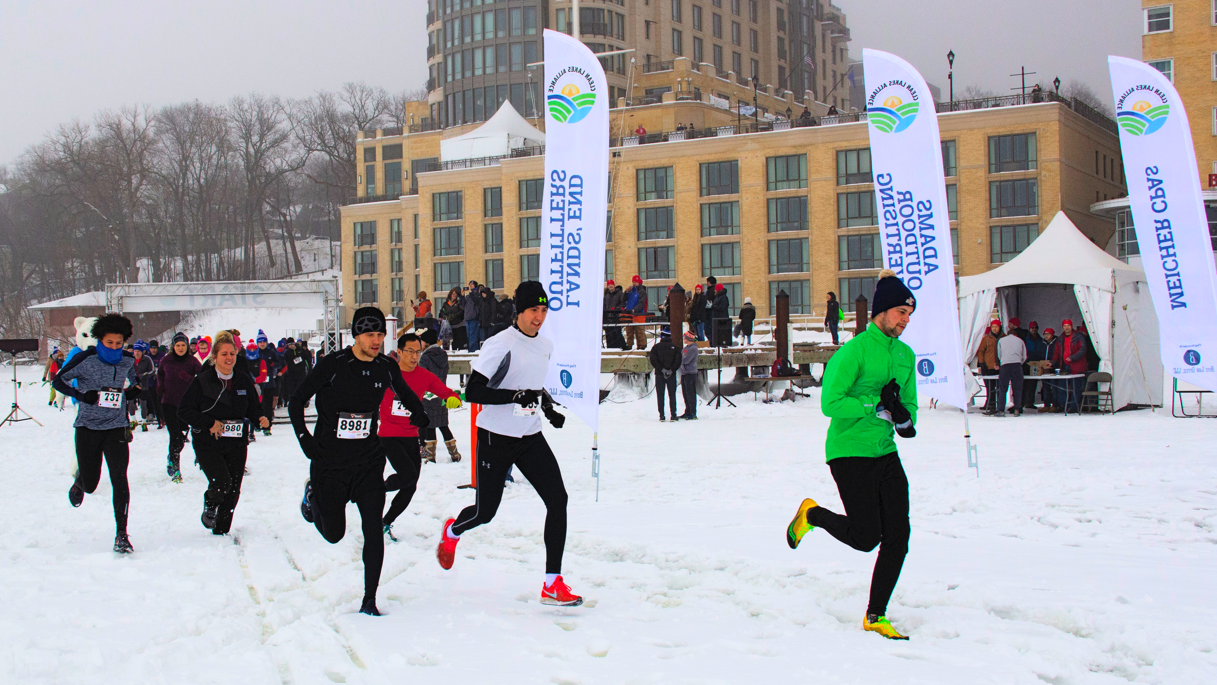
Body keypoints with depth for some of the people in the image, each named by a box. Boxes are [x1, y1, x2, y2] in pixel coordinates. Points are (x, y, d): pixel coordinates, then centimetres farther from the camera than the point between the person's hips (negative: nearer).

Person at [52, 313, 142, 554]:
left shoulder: (127, 360, 0)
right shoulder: (86, 358, -10)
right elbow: (58, 380, -1)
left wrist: (133, 391, -1)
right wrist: (82, 395, -16)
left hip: (116, 428, 1)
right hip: (88, 427, -1)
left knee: (119, 480, -12)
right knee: (90, 484, 6)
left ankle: (121, 534, -6)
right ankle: (79, 483, 46)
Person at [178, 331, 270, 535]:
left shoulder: (244, 381, 8)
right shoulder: (202, 381, -4)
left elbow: (254, 409, 17)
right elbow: (183, 410, -4)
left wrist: (261, 419, -6)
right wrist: (209, 423, -14)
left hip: (236, 444, 4)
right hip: (208, 444, -4)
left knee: (233, 491, 1)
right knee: (221, 482, -21)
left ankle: (221, 531, 18)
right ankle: (209, 505, 13)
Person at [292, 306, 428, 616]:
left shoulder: (386, 368, -2)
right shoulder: (332, 365, -14)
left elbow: (406, 395, 18)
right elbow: (296, 401, -4)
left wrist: (419, 413, -1)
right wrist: (304, 438, -12)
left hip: (369, 461, 2)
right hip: (330, 461, -2)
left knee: (373, 529, -8)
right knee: (334, 533, 8)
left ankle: (369, 599, 2)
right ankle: (313, 495, 40)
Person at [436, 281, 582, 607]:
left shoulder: (546, 345, 8)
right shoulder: (500, 345, -15)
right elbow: (472, 391, -20)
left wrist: (548, 409, 9)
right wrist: (515, 396, -29)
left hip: (531, 437, 6)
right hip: (496, 438, -6)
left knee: (557, 499, -10)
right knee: (485, 512, 4)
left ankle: (553, 584, -6)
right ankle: (452, 531, 43)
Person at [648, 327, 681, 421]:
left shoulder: (656, 346, 0)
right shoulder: (674, 347, 2)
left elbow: (653, 360, -9)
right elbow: (678, 360, -6)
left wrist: (662, 369, -10)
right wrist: (671, 370, -9)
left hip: (659, 374, -1)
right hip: (672, 375, 1)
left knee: (660, 395, 4)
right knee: (672, 395, 6)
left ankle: (661, 415, 0)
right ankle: (673, 415, 1)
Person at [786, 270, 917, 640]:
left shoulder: (905, 355, 10)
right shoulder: (854, 351, -13)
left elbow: (908, 403, 17)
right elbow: (831, 404, -18)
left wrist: (904, 417, -6)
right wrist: (878, 407, -20)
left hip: (885, 453, 7)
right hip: (849, 453, -7)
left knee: (898, 536, 0)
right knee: (866, 537, -6)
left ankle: (876, 616, 13)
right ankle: (812, 514, 23)